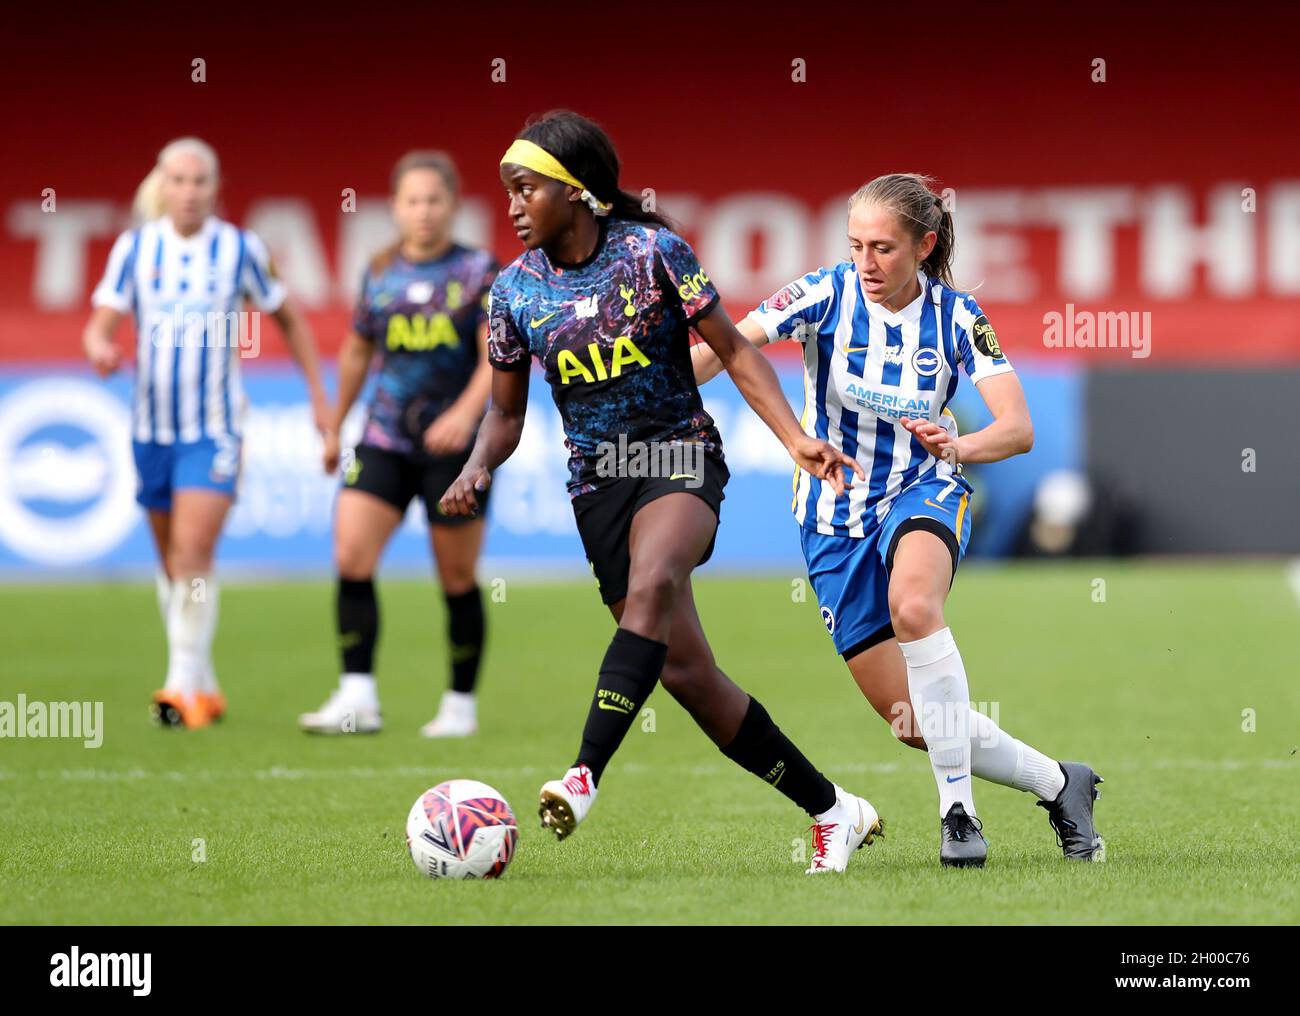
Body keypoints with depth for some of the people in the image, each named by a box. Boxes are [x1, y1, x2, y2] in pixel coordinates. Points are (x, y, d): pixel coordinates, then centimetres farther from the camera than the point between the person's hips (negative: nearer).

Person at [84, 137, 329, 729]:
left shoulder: (241, 250, -3)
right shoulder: (135, 248, 0)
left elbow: (288, 319, 9)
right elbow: (101, 325, -2)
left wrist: (319, 396, 9)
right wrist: (99, 348, -27)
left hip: (214, 429, -3)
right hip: (152, 427, 3)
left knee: (193, 553, -16)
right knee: (171, 561, 10)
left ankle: (184, 685, -17)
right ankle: (203, 686, 22)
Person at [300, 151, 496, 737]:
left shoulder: (478, 272, -3)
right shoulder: (379, 275, 8)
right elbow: (357, 351, 21)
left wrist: (467, 412, -28)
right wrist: (335, 427, 26)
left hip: (455, 442, -3)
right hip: (385, 438, 3)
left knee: (457, 579, 2)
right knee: (351, 557, -12)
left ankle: (461, 704, 16)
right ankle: (358, 699, -12)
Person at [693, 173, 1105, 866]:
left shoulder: (956, 316, -11)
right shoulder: (826, 295, -13)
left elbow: (1018, 429, -17)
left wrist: (957, 447, -39)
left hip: (923, 491, -2)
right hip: (835, 517, 2)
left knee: (913, 603, -38)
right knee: (914, 723, 1)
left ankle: (958, 808, -30)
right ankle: (1058, 784, 23)